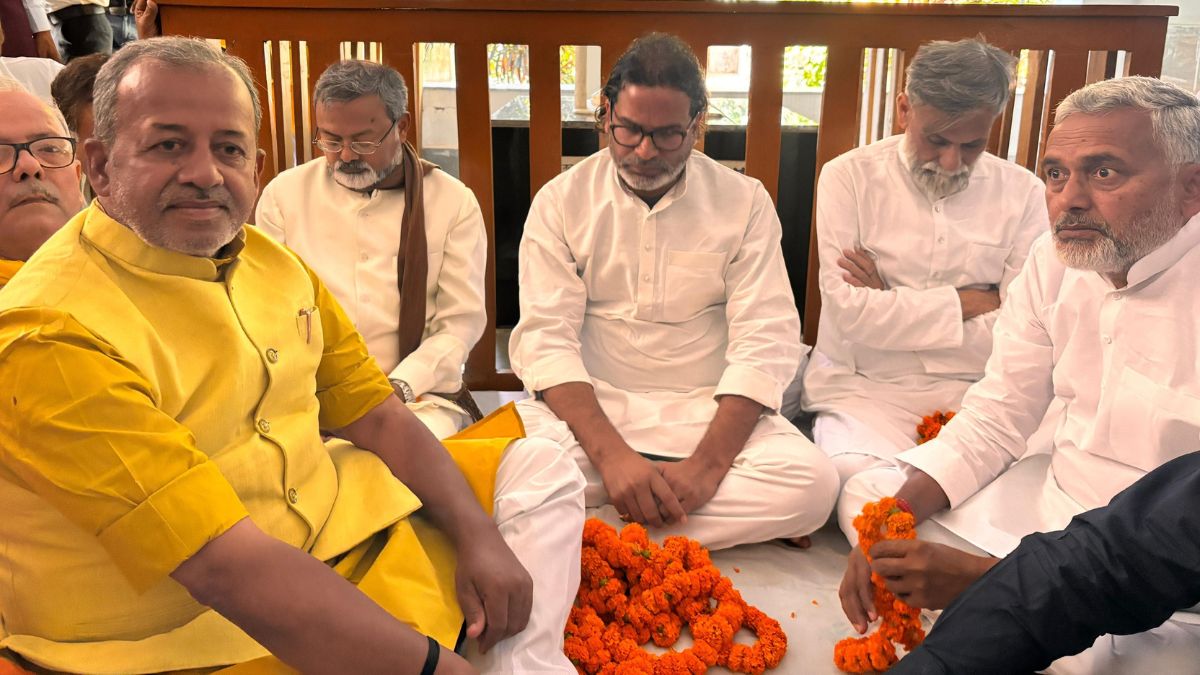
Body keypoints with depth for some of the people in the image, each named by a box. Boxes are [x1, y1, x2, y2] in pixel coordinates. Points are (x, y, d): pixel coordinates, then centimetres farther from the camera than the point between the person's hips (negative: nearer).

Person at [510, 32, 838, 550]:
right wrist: (611, 453, -24)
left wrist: (709, 462, -20)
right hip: (587, 408, 0)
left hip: (706, 410, 1)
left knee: (812, 482, -27)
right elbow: (546, 337, -8)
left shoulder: (744, 202, 2)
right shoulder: (560, 201, 2)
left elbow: (765, 341, -5)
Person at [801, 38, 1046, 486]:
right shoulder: (848, 177, 0)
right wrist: (968, 302, -4)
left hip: (975, 394, 2)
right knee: (856, 475, -33)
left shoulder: (1024, 193, 5)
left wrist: (892, 307, -9)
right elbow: (851, 312, -11)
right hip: (865, 388, -2)